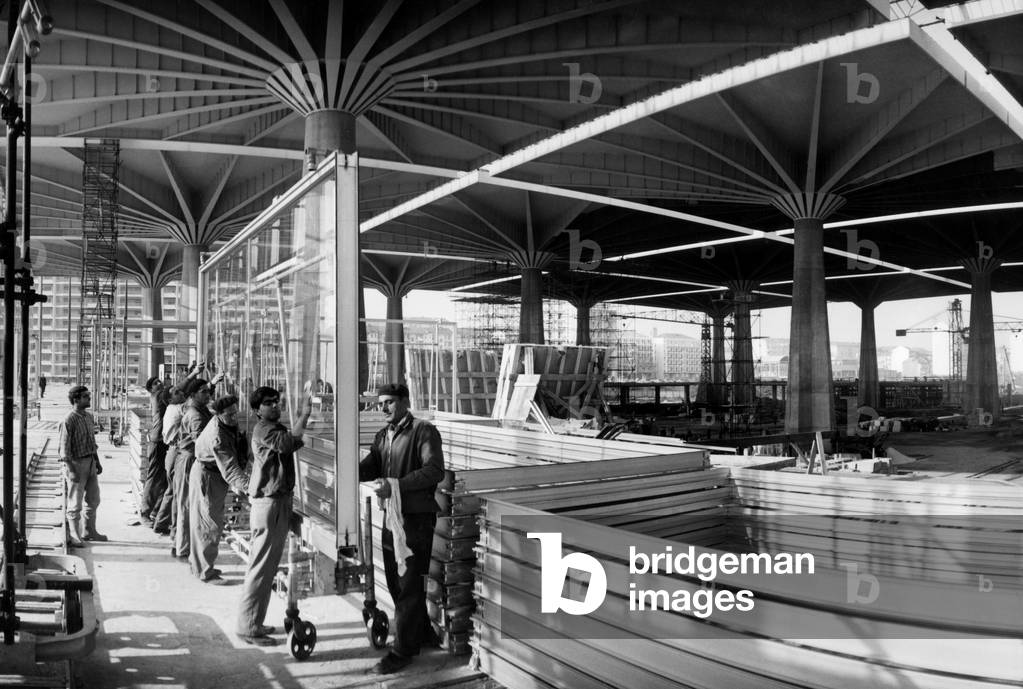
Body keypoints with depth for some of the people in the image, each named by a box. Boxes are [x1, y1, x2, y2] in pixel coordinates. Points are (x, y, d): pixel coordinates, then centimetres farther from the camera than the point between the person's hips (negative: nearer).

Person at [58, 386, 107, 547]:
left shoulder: (89, 417, 9)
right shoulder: (68, 421, -16)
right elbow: (63, 448, -17)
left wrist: (97, 461, 16)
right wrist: (71, 470, -21)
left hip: (90, 462, 8)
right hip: (76, 463, -8)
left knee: (93, 500, 16)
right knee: (75, 503, 2)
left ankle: (90, 531, 29)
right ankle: (74, 535, 14)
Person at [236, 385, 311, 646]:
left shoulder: (279, 428, 14)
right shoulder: (262, 430, -16)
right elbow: (288, 443, -31)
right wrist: (304, 415, -28)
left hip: (281, 502, 10)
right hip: (268, 504, -10)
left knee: (268, 568, 17)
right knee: (260, 568, -3)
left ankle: (254, 622, 28)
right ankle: (248, 628, 6)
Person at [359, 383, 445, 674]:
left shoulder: (424, 430, -8)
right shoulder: (382, 435, 15)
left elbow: (435, 470, -18)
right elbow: (370, 466, 8)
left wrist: (397, 485, -25)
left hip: (417, 517, -7)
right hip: (391, 516, 8)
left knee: (409, 584, -1)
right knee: (395, 581, 14)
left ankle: (403, 650, 10)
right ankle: (422, 633, 33)